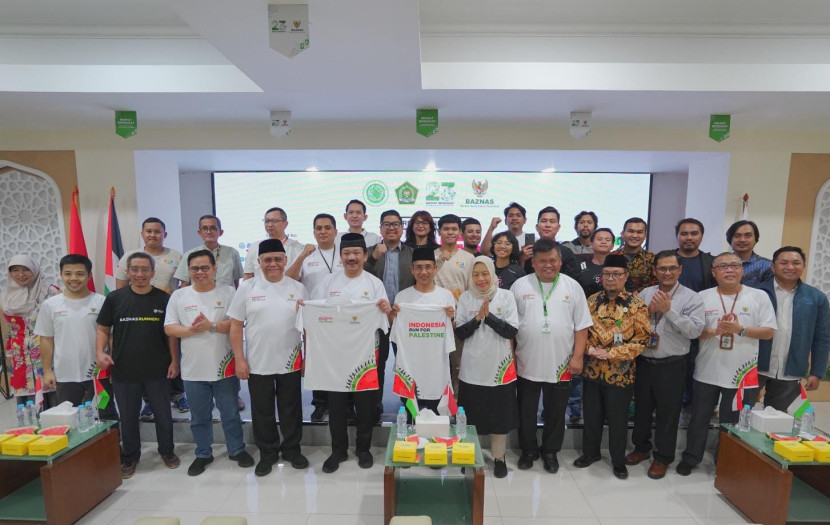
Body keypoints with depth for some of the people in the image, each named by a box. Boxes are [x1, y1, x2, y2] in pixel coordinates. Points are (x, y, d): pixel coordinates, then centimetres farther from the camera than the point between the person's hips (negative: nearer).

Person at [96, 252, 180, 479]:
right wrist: (100, 351, -10)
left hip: (157, 371, 0)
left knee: (163, 414, 13)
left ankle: (167, 450, 33)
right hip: (123, 372, 1)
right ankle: (129, 456, 34)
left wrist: (174, 360, -3)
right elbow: (103, 329, 7)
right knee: (128, 417, 15)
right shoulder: (115, 298, -1)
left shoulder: (163, 299, -3)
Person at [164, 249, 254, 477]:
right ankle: (203, 454, 35)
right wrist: (191, 330, -18)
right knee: (199, 416, 17)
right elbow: (169, 328, 0)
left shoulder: (228, 292, -3)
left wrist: (212, 326, -21)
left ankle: (237, 449, 30)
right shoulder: (178, 296, 3)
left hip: (224, 367, -2)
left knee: (230, 413, 13)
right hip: (193, 369, 2)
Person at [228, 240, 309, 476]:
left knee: (291, 410, 14)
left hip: (290, 364, 1)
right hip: (257, 364, 0)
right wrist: (239, 359, -5)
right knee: (262, 412, 13)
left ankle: (292, 449, 34)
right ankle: (267, 453, 33)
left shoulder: (298, 289, 0)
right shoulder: (247, 288, -2)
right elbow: (236, 325, -1)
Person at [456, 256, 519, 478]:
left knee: (500, 414, 10)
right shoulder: (465, 298, -1)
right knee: (470, 415, 11)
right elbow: (459, 333, -3)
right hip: (472, 368, 1)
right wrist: (477, 318, -17)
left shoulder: (506, 296, -4)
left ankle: (499, 457, 30)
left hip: (500, 367, 0)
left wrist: (488, 315, -18)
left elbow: (512, 331, -9)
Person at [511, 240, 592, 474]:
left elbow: (581, 326, 1)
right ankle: (528, 450, 34)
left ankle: (550, 452, 35)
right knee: (526, 411, 14)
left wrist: (578, 357, -5)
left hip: (561, 365, 0)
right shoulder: (520, 286, -2)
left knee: (555, 413, 15)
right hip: (527, 364, 0)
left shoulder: (572, 287, -1)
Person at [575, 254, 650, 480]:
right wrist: (589, 348, -13)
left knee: (618, 419, 12)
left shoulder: (636, 305, -8)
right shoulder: (592, 300, 2)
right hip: (592, 370, 3)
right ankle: (590, 452, 37)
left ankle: (618, 460, 33)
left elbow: (642, 338, -13)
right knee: (591, 415, 16)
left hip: (620, 373, -3)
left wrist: (610, 353, -20)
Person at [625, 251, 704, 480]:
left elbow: (695, 330, -17)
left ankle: (663, 457, 27)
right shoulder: (645, 294, 4)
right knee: (642, 408, 17)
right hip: (643, 362, 3)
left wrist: (669, 310, -22)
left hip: (671, 365, -3)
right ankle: (641, 447, 36)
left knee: (667, 413, 9)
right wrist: (648, 311, -14)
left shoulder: (691, 298, -6)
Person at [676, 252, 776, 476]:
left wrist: (740, 329, -19)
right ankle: (690, 458, 28)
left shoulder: (759, 296, -2)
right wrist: (714, 331, -18)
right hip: (707, 372, 1)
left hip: (742, 373, -1)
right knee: (699, 418, 12)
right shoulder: (703, 297, 0)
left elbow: (769, 331, -4)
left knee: (733, 422, 12)